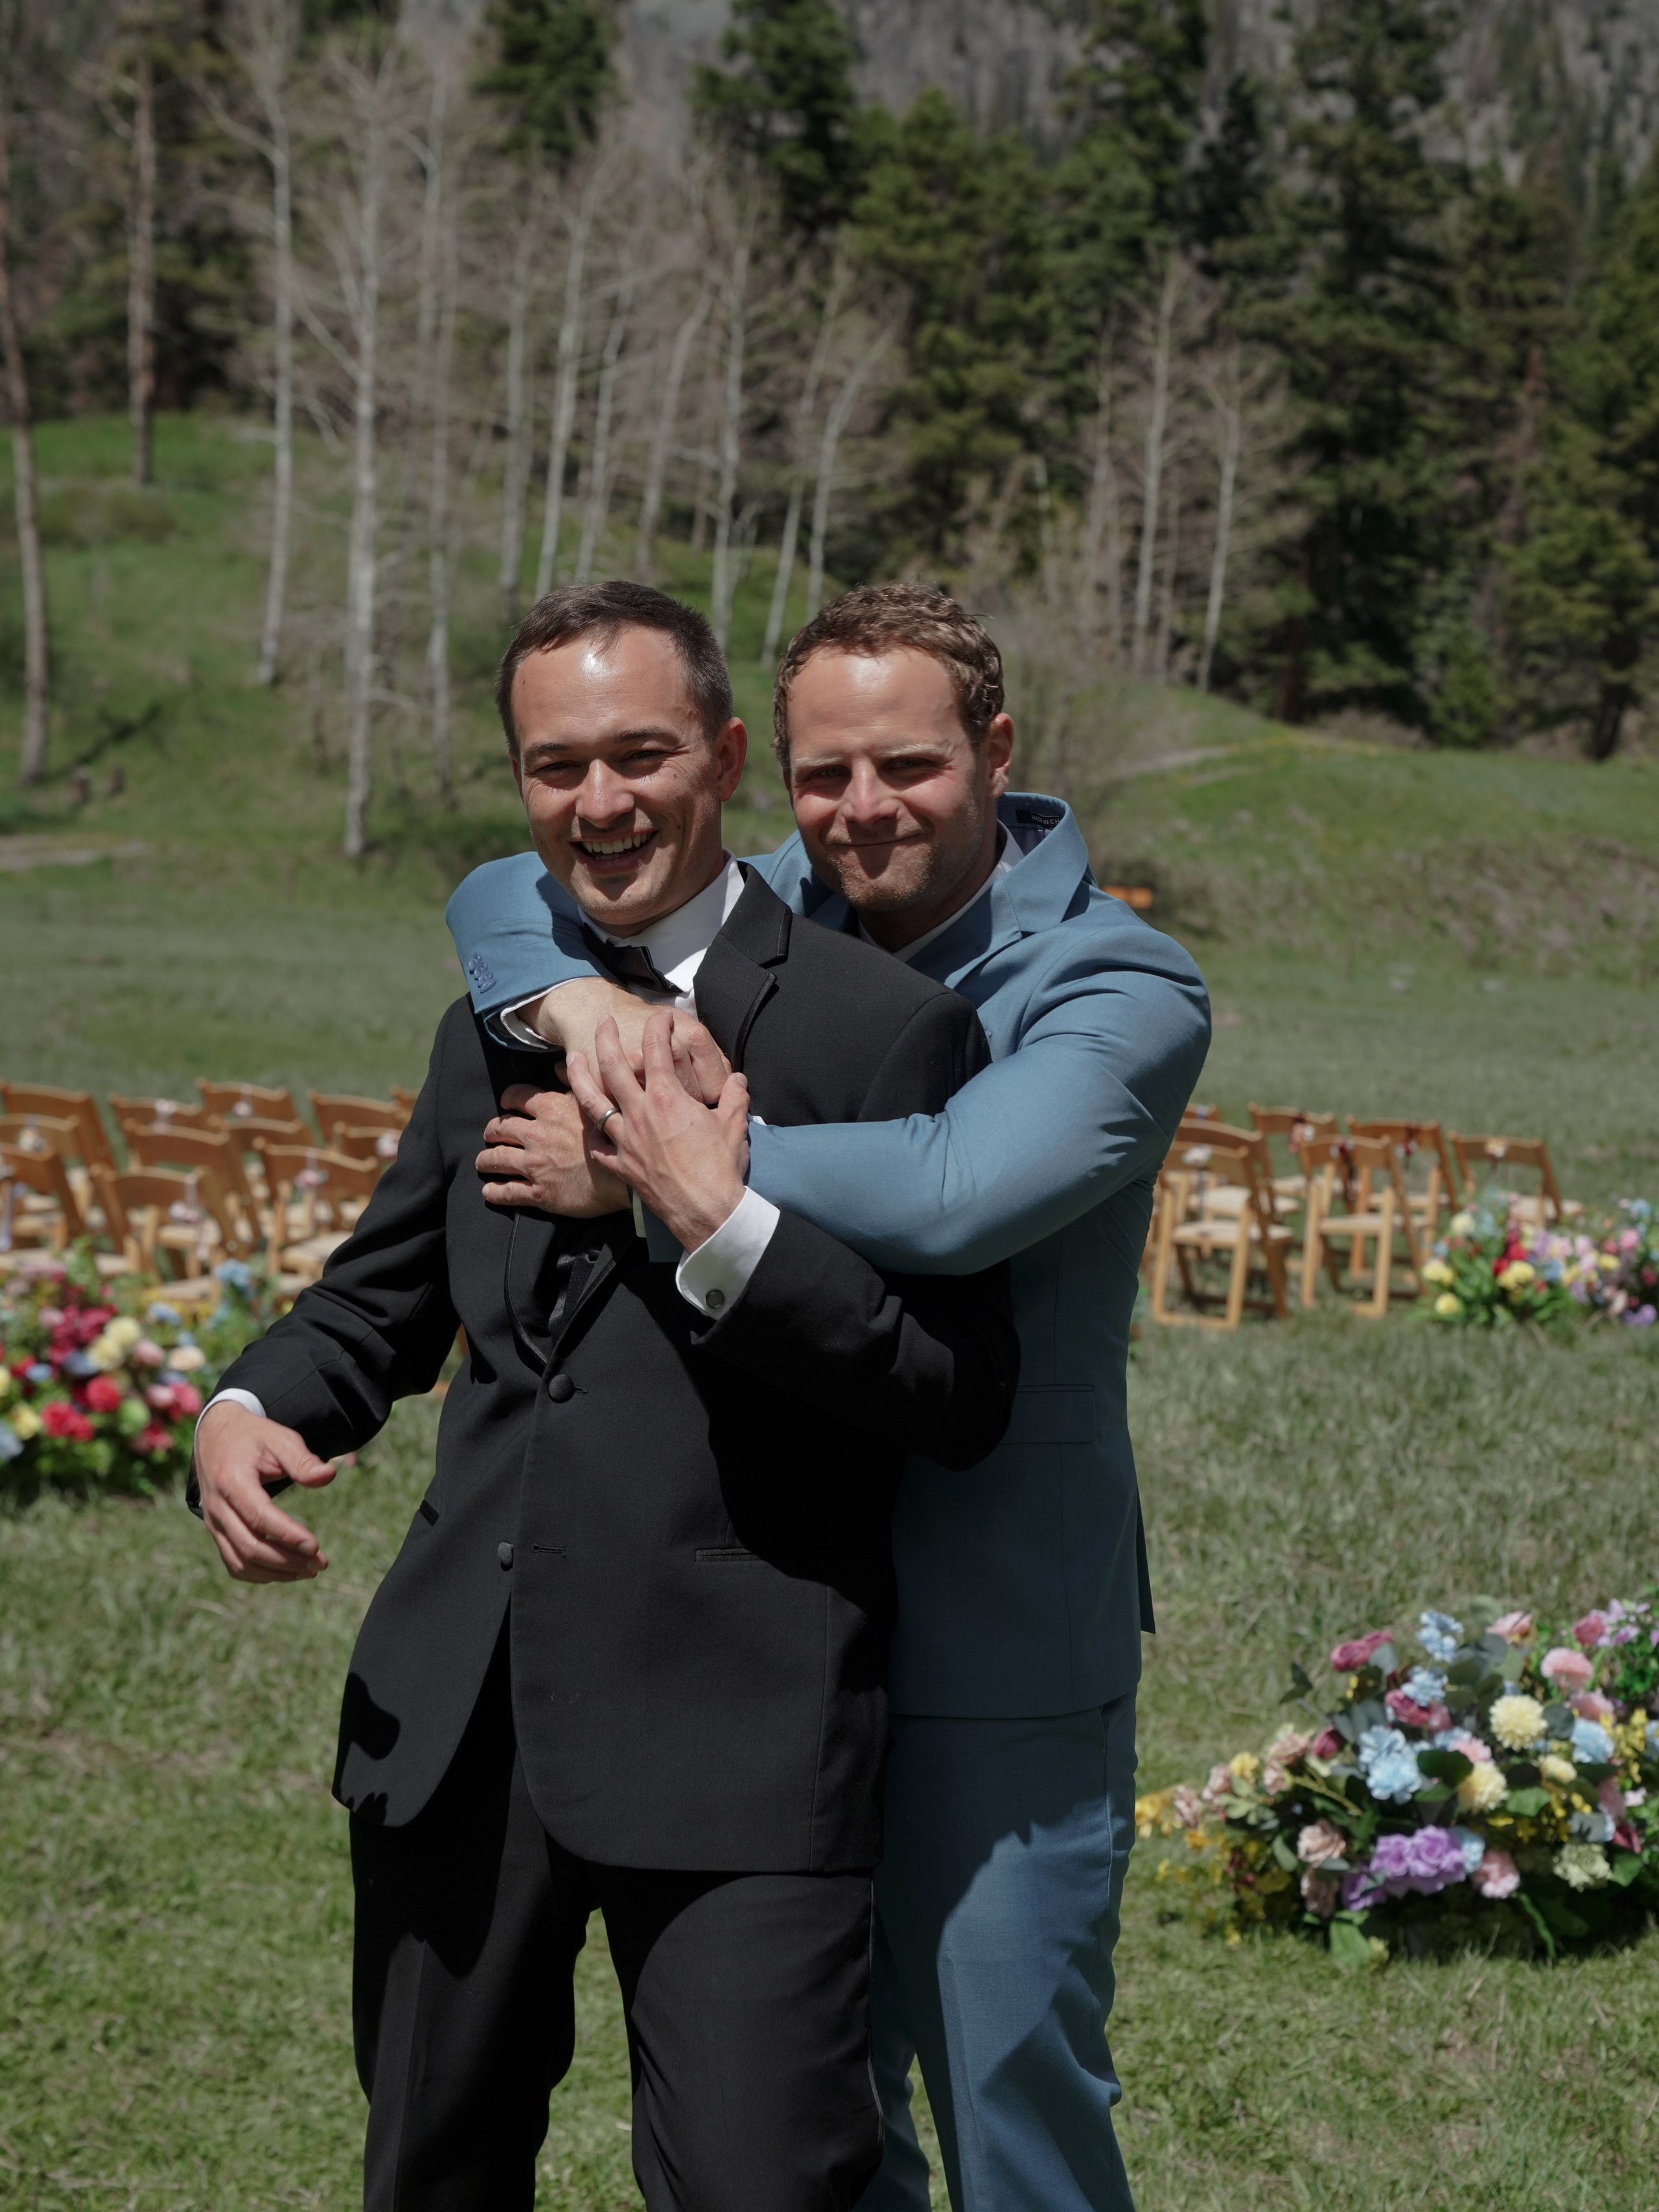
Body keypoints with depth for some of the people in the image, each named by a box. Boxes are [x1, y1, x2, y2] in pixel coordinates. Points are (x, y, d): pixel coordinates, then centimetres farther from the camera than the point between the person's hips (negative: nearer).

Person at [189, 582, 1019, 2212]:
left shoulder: (883, 1026, -6)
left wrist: (721, 1229, -20)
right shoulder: (492, 1028, 13)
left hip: (734, 1735, -6)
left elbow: (963, 1400, -10)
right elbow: (384, 1292, 24)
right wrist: (250, 1408, 2)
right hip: (456, 1714, 6)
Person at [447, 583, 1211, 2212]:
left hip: (998, 1658, -5)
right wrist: (566, 996, -14)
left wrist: (649, 1161, -23)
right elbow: (506, 894, 10)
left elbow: (957, 1191, -31)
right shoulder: (773, 919, 4)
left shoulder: (1120, 991, -14)